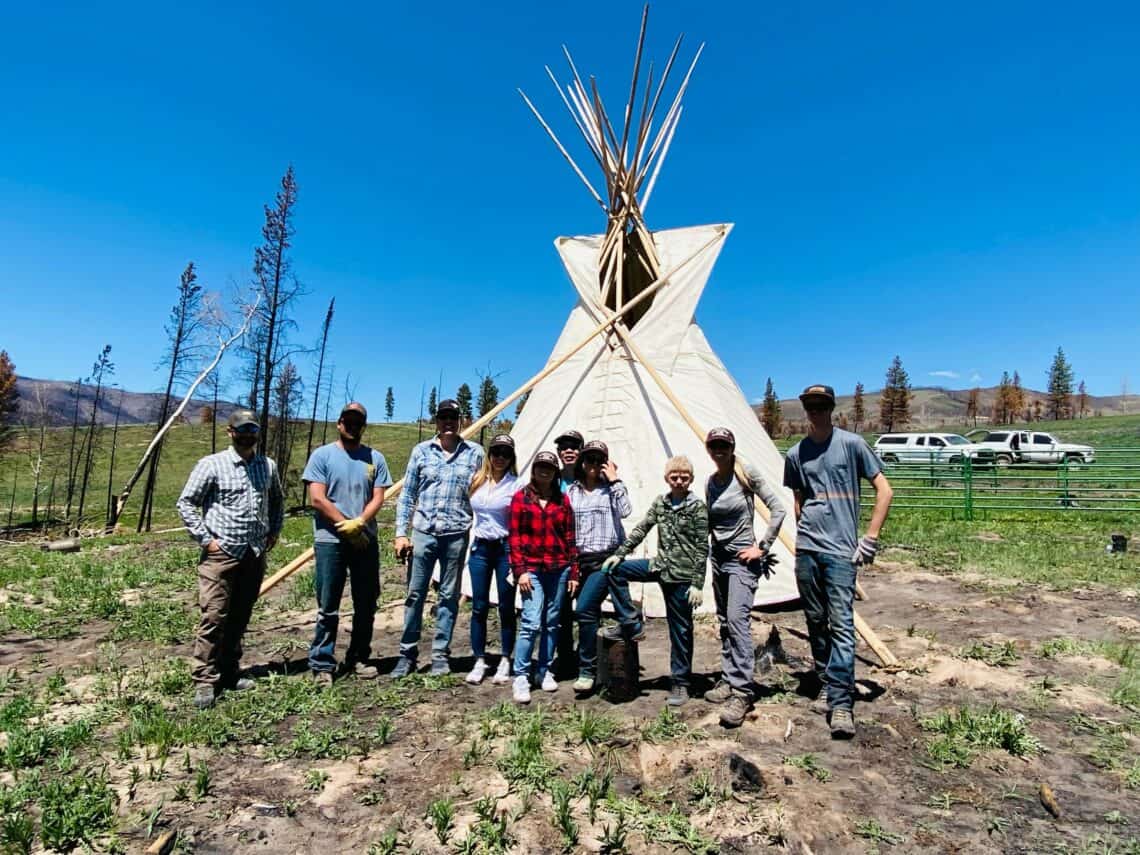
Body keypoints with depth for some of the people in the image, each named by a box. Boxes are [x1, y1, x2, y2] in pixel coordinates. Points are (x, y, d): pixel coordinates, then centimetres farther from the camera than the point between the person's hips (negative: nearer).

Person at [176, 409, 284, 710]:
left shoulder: (268, 466, 8)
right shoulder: (212, 464, -5)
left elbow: (277, 501, 23)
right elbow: (185, 503, -4)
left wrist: (274, 531, 13)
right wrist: (205, 539, -9)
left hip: (255, 555, 5)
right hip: (221, 553, -4)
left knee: (240, 618, 13)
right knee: (213, 617, -4)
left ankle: (229, 673, 25)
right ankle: (205, 681, 6)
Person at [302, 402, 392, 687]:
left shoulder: (375, 458, 8)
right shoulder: (322, 455, 0)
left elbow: (378, 498, 2)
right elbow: (317, 499, -8)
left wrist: (359, 522, -16)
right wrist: (347, 525, -11)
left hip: (366, 541, 4)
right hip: (330, 541, -3)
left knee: (366, 605, 11)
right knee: (328, 608, 3)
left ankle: (359, 659, 24)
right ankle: (322, 664, 14)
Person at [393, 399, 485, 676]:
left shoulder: (474, 453, 4)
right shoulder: (421, 451, 7)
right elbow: (407, 494, 7)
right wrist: (401, 532, 1)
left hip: (457, 534, 0)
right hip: (424, 531, 1)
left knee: (449, 596, 8)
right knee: (415, 594, 5)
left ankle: (440, 655, 20)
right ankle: (407, 654, 18)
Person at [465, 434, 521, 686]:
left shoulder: (515, 485, -6)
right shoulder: (476, 481, 7)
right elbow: (468, 512, 15)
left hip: (505, 548, -3)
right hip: (480, 548, 4)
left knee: (506, 608, 5)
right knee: (479, 607, 7)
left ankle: (505, 662, 18)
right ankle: (479, 662, 18)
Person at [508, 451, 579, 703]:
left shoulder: (563, 500, 8)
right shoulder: (521, 497, 3)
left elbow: (570, 539, 9)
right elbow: (514, 537, -1)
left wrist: (573, 573, 6)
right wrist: (520, 570, -8)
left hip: (558, 569, 3)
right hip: (532, 569, -3)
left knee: (552, 623, 10)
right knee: (532, 623, -11)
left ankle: (544, 671, 24)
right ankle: (521, 676, 1)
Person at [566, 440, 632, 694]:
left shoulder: (611, 488, 3)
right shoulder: (572, 491, 12)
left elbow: (625, 511, -16)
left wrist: (615, 480, -12)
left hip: (605, 559, -4)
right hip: (579, 560, 4)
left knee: (585, 609, -18)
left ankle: (587, 671, -7)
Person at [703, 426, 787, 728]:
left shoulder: (747, 474, -9)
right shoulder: (710, 482, 6)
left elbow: (778, 510, -11)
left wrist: (762, 547, -12)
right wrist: (704, 550, 13)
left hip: (743, 558, -6)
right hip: (718, 556, 6)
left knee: (737, 620, -16)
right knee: (724, 622, 12)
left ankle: (741, 693, -12)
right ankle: (728, 681, 24)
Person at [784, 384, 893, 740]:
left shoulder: (851, 444, -2)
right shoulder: (796, 454, 9)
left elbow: (884, 490, 0)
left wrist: (870, 537, -4)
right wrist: (804, 533, 13)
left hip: (841, 549, -4)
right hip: (806, 549, 4)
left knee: (841, 623, -9)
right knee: (815, 621, 12)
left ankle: (841, 703, -6)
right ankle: (825, 686, 26)